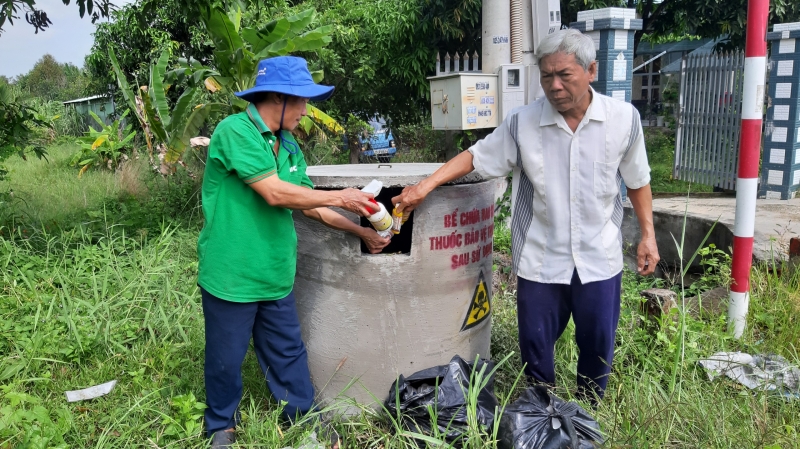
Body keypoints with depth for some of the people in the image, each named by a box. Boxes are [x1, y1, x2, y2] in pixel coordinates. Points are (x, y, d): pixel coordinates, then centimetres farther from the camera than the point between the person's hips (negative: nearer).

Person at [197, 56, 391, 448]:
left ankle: (304, 417, 34)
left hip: (275, 274, 7)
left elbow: (308, 204, 13)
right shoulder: (234, 131, -17)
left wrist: (362, 232, 12)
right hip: (232, 274, -6)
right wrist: (339, 197, -17)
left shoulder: (289, 147, 8)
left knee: (288, 353, 17)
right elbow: (274, 193, -24)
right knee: (226, 359, 12)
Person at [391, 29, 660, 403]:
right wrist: (427, 184, -10)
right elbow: (476, 157, 0)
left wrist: (648, 235, 6)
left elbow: (637, 181, 6)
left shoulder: (623, 119, -5)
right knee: (535, 344, 11)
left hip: (599, 258, 1)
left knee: (598, 345, 12)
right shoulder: (523, 123, -8)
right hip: (541, 259, 0)